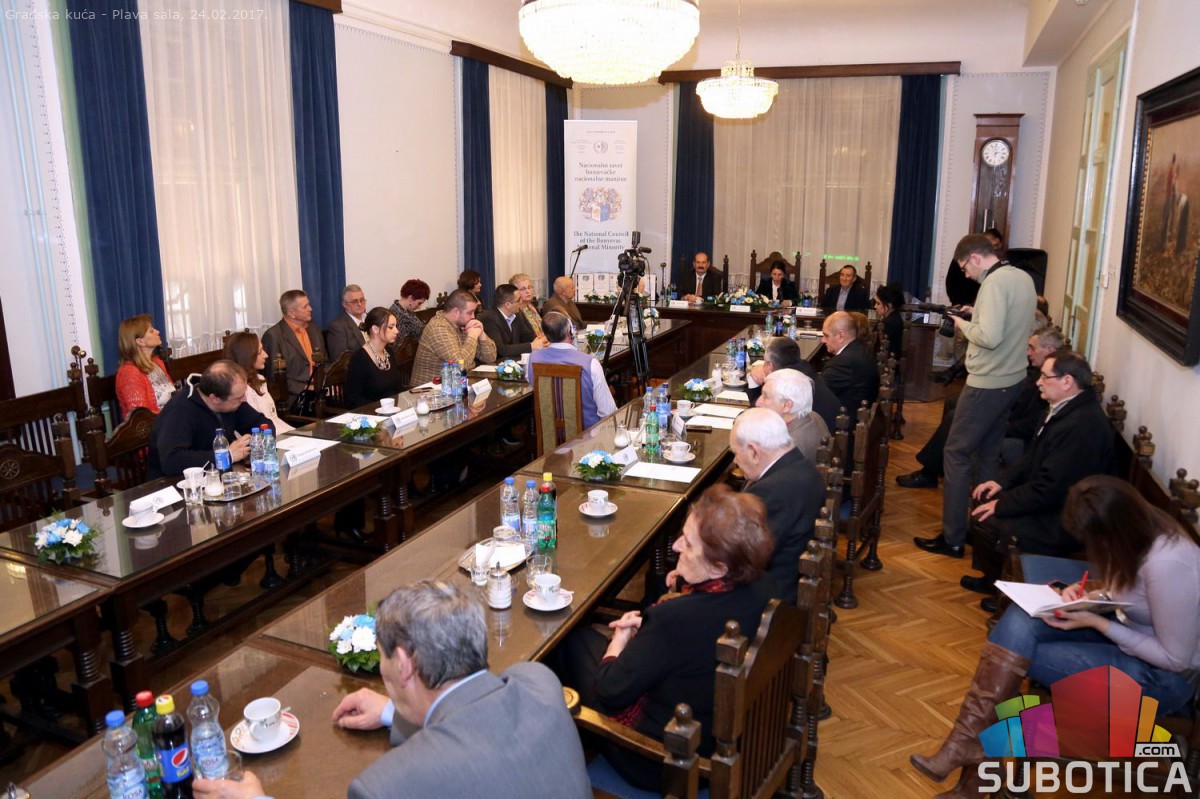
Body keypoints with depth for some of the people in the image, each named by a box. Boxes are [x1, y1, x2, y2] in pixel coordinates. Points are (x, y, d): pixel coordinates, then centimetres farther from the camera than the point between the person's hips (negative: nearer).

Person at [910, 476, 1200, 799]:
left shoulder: (1166, 564, -32)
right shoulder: (1139, 529, -6)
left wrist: (1098, 623, -22)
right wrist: (1087, 594, -6)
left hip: (1164, 677, -8)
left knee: (1015, 656, -18)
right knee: (1019, 621, -17)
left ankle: (973, 746, 1)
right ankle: (970, 746, -13)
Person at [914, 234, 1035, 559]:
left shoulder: (995, 282, -18)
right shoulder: (1024, 278, 10)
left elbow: (989, 338, -25)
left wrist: (964, 324, -8)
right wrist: (978, 315, 12)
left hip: (987, 383, -9)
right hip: (1012, 380, 9)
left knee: (957, 453, -1)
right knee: (988, 454, 17)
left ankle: (952, 538, 3)